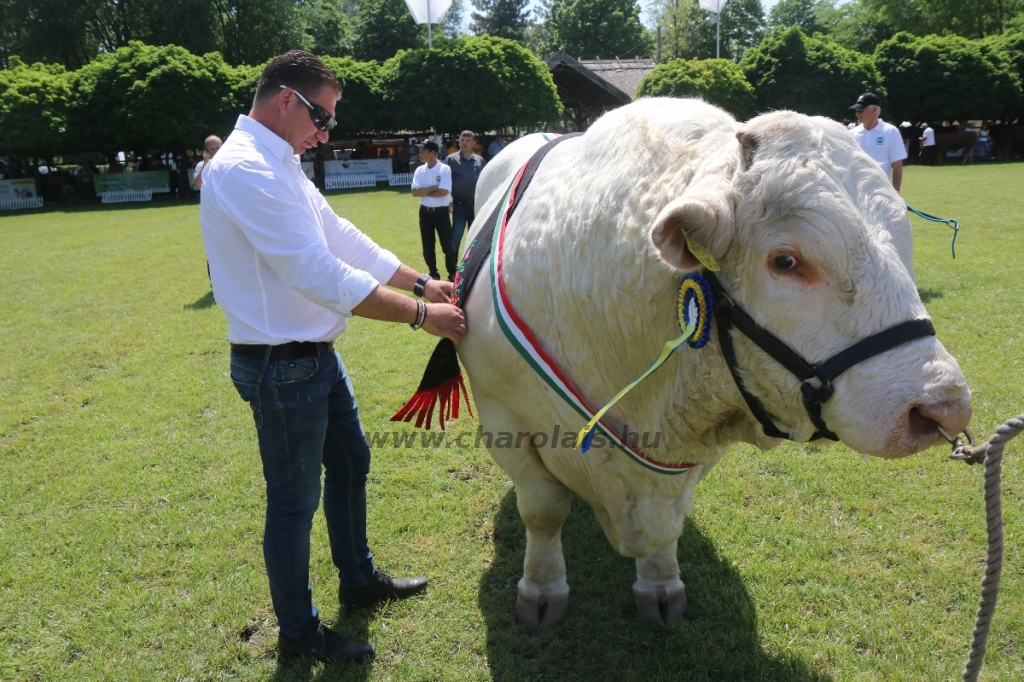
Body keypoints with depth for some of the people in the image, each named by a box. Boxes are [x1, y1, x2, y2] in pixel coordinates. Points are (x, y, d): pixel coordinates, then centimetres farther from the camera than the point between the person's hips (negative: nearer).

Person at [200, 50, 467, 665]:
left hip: (316, 354, 10)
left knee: (351, 461, 22)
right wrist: (421, 314, -23)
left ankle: (359, 579, 43)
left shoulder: (279, 166, 11)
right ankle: (299, 632, 26)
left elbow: (343, 238, 12)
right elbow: (320, 274, -27)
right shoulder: (245, 169, -22)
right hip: (282, 364, -10)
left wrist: (423, 281, 6)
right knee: (295, 498, 5)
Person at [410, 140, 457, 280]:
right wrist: (433, 188, -14)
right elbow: (415, 192, -6)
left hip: (441, 212, -4)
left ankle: (453, 273, 10)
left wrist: (424, 192, -9)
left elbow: (443, 192, -19)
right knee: (427, 247, 9)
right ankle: (434, 274, 20)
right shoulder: (419, 170, 4)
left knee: (447, 244, 1)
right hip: (425, 212, 5)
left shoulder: (444, 169, -9)